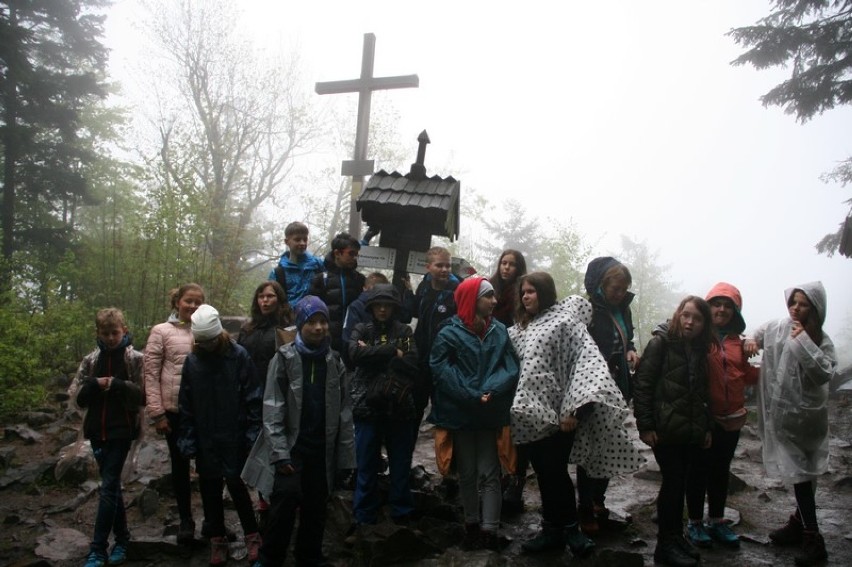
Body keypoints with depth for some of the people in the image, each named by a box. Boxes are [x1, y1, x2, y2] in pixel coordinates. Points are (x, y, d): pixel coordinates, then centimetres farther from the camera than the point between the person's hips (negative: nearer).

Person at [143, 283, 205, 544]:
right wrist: (157, 413, -8)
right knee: (180, 465, 11)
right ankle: (186, 520, 26)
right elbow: (151, 374, -3)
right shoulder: (162, 332, -1)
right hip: (175, 410, -2)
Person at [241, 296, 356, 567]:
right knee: (284, 505, -7)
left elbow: (344, 410, 6)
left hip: (322, 450, 4)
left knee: (316, 509, 12)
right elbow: (272, 410, -9)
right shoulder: (284, 358, -6)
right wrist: (280, 452, -16)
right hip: (291, 448, -4)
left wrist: (345, 453, 2)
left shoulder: (334, 361, 5)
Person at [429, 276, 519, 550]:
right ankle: (472, 524, 26)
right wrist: (472, 396, -20)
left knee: (489, 473, 1)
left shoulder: (499, 331, 3)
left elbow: (510, 368, -2)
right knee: (467, 473, 12)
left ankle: (489, 530, 4)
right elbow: (442, 370, -14)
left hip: (491, 413, 2)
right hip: (460, 413, -1)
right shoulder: (450, 333, -7)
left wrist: (491, 392, -20)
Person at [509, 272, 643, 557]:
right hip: (533, 413, 6)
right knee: (544, 473, 11)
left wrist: (574, 408, -23)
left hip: (557, 413, -6)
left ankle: (569, 528, 15)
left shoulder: (566, 319, -5)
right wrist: (516, 409, 13)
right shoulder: (519, 329, 16)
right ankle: (553, 529, 21)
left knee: (555, 472, -1)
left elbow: (586, 361, -15)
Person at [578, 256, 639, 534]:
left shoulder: (622, 308, 7)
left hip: (617, 389, 7)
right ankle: (585, 510, 13)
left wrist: (631, 350, 2)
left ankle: (598, 500, 30)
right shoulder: (588, 311, -16)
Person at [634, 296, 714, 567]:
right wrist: (645, 426, -14)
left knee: (680, 484, 10)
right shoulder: (660, 343, -6)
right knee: (673, 482, -2)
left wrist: (707, 427, 14)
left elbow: (703, 393, 18)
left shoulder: (700, 351, 11)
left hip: (693, 432, 5)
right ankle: (666, 545, 10)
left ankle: (677, 537, 25)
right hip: (666, 430, -5)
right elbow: (642, 385, -10)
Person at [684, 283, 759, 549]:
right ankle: (695, 523, 21)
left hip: (731, 418, 5)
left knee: (721, 471, 16)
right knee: (699, 470, 6)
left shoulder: (737, 341, 7)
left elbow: (746, 374, 14)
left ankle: (716, 521, 31)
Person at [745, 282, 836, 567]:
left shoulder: (821, 341, -11)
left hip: (805, 418, -4)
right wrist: (752, 341, 4)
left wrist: (803, 341, -27)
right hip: (780, 415, 4)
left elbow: (825, 374, -28)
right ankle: (802, 526, 28)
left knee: (802, 472, -1)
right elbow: (759, 334, 24)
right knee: (797, 470, 15)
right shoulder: (776, 328, 1)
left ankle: (811, 537, 10)